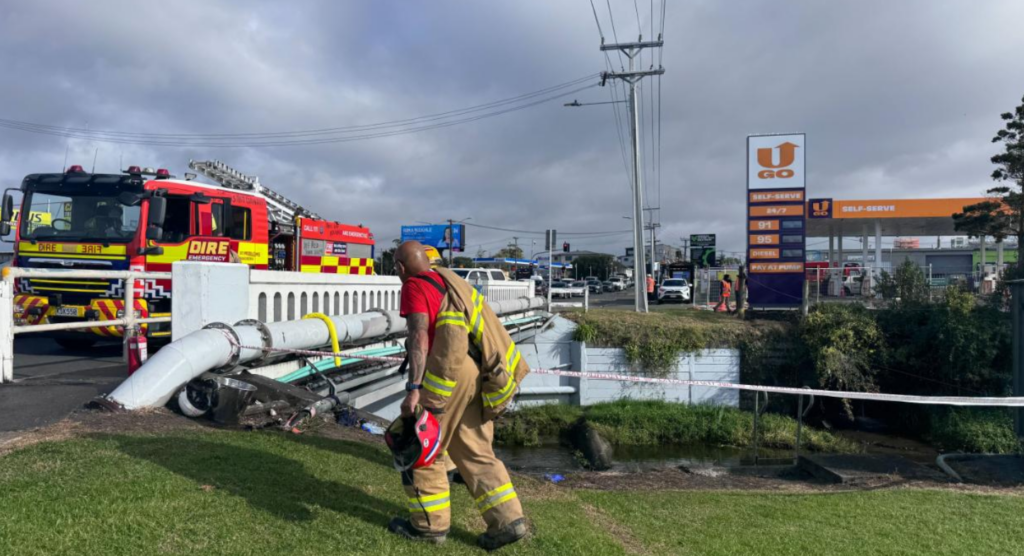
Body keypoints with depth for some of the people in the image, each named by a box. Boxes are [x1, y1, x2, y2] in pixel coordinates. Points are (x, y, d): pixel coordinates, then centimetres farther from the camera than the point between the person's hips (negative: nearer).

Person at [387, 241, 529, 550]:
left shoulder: (414, 287, -3)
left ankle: (430, 523, 17)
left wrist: (413, 390, -23)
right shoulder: (448, 280, 21)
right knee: (475, 452, 13)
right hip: (478, 373, 8)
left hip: (451, 371, -8)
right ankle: (507, 520, 9)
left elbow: (419, 338, -17)